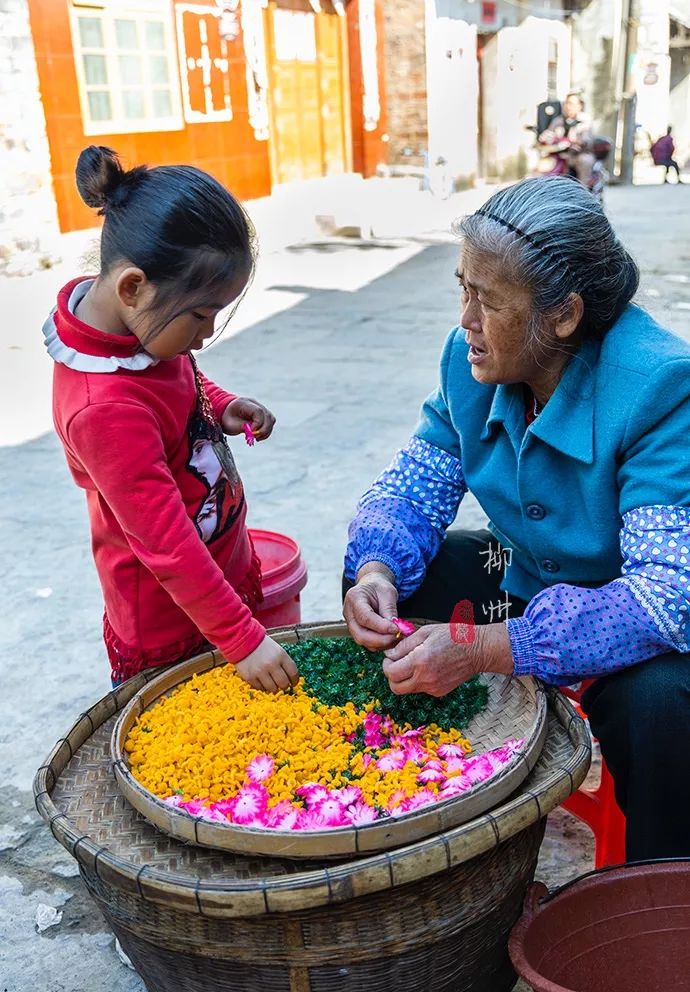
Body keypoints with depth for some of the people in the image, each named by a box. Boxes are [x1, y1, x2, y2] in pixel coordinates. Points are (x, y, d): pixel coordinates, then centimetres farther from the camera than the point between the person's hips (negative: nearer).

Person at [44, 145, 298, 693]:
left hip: (225, 572, 8)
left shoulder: (135, 319, -7)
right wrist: (243, 640, -24)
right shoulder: (107, 409, -32)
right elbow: (166, 544, -29)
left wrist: (222, 407, -3)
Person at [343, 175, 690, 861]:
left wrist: (485, 649, -41)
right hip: (526, 580, 6)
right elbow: (415, 482, -1)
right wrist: (376, 569, -24)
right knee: (381, 588, -2)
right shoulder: (471, 359, -11)